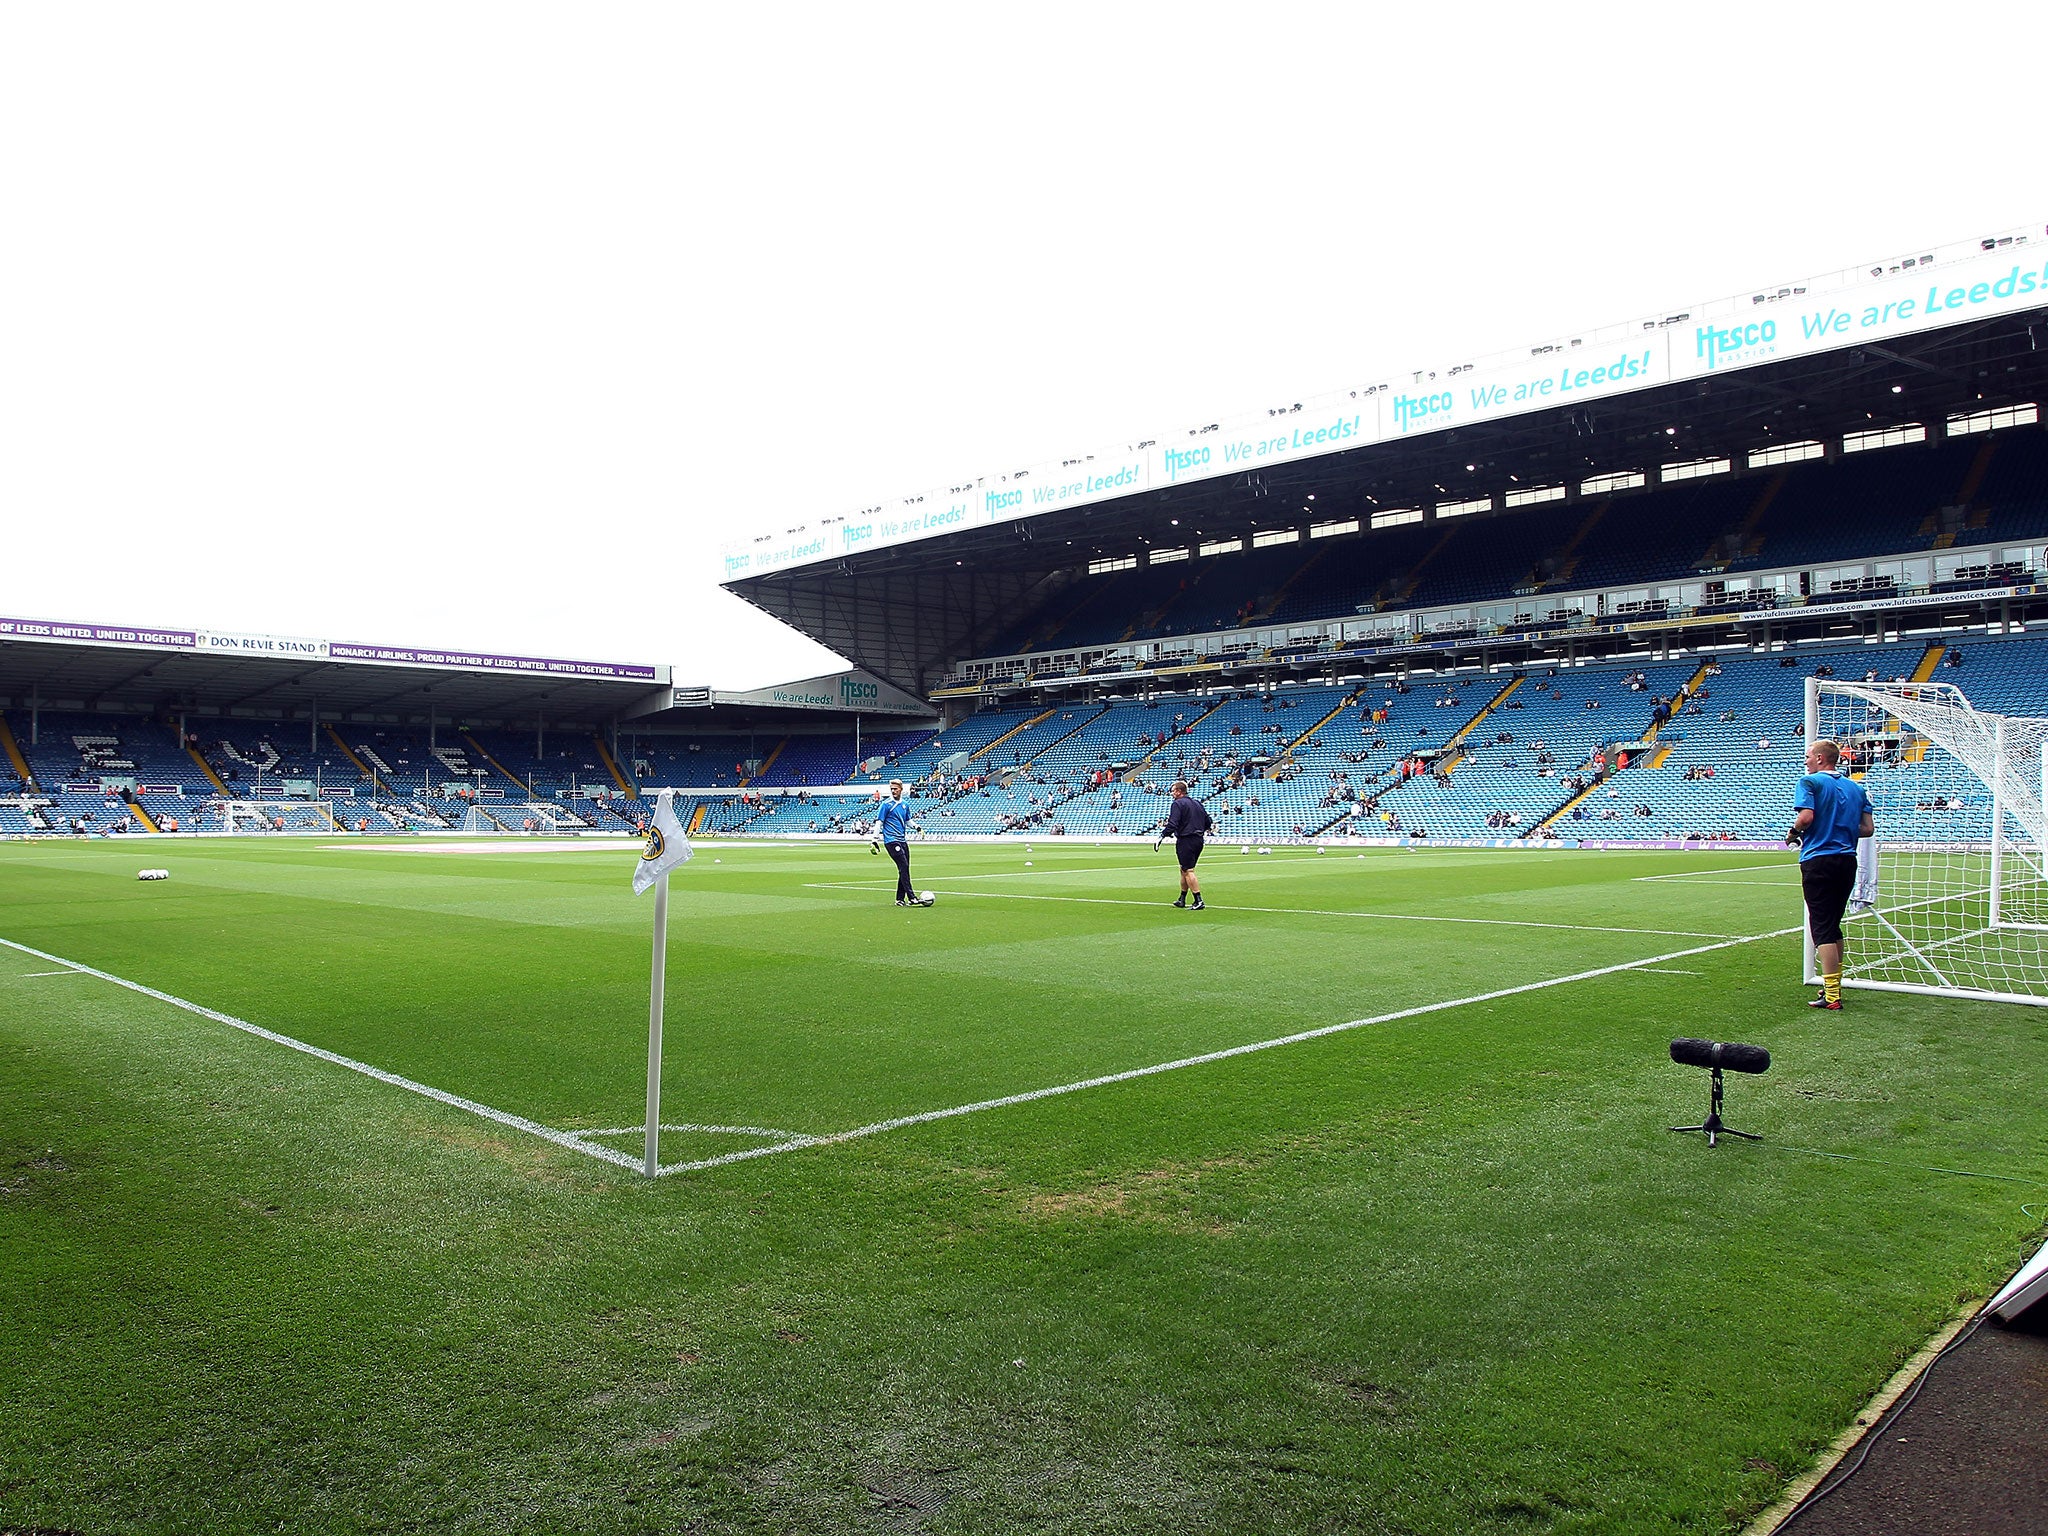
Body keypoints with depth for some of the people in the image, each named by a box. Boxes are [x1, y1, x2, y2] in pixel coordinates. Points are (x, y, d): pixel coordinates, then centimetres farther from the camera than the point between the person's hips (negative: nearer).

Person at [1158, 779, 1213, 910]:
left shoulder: (1178, 804, -10)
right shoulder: (1197, 803, 14)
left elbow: (1172, 825, -19)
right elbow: (1208, 823, 18)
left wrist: (1161, 836, -13)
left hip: (1185, 841, -8)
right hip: (1198, 840, 8)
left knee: (1188, 871, -6)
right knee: (1184, 870, 18)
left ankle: (1198, 901, -12)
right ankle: (1182, 899, 25)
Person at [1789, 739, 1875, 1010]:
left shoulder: (1810, 782, -5)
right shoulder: (1855, 787, 13)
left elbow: (1806, 816, -20)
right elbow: (1867, 828, 7)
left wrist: (1793, 833, -1)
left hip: (1818, 859, -7)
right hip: (1847, 860, 7)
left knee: (1822, 929, -6)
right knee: (1833, 926, 19)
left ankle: (1831, 997, -10)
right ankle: (1834, 985, 28)